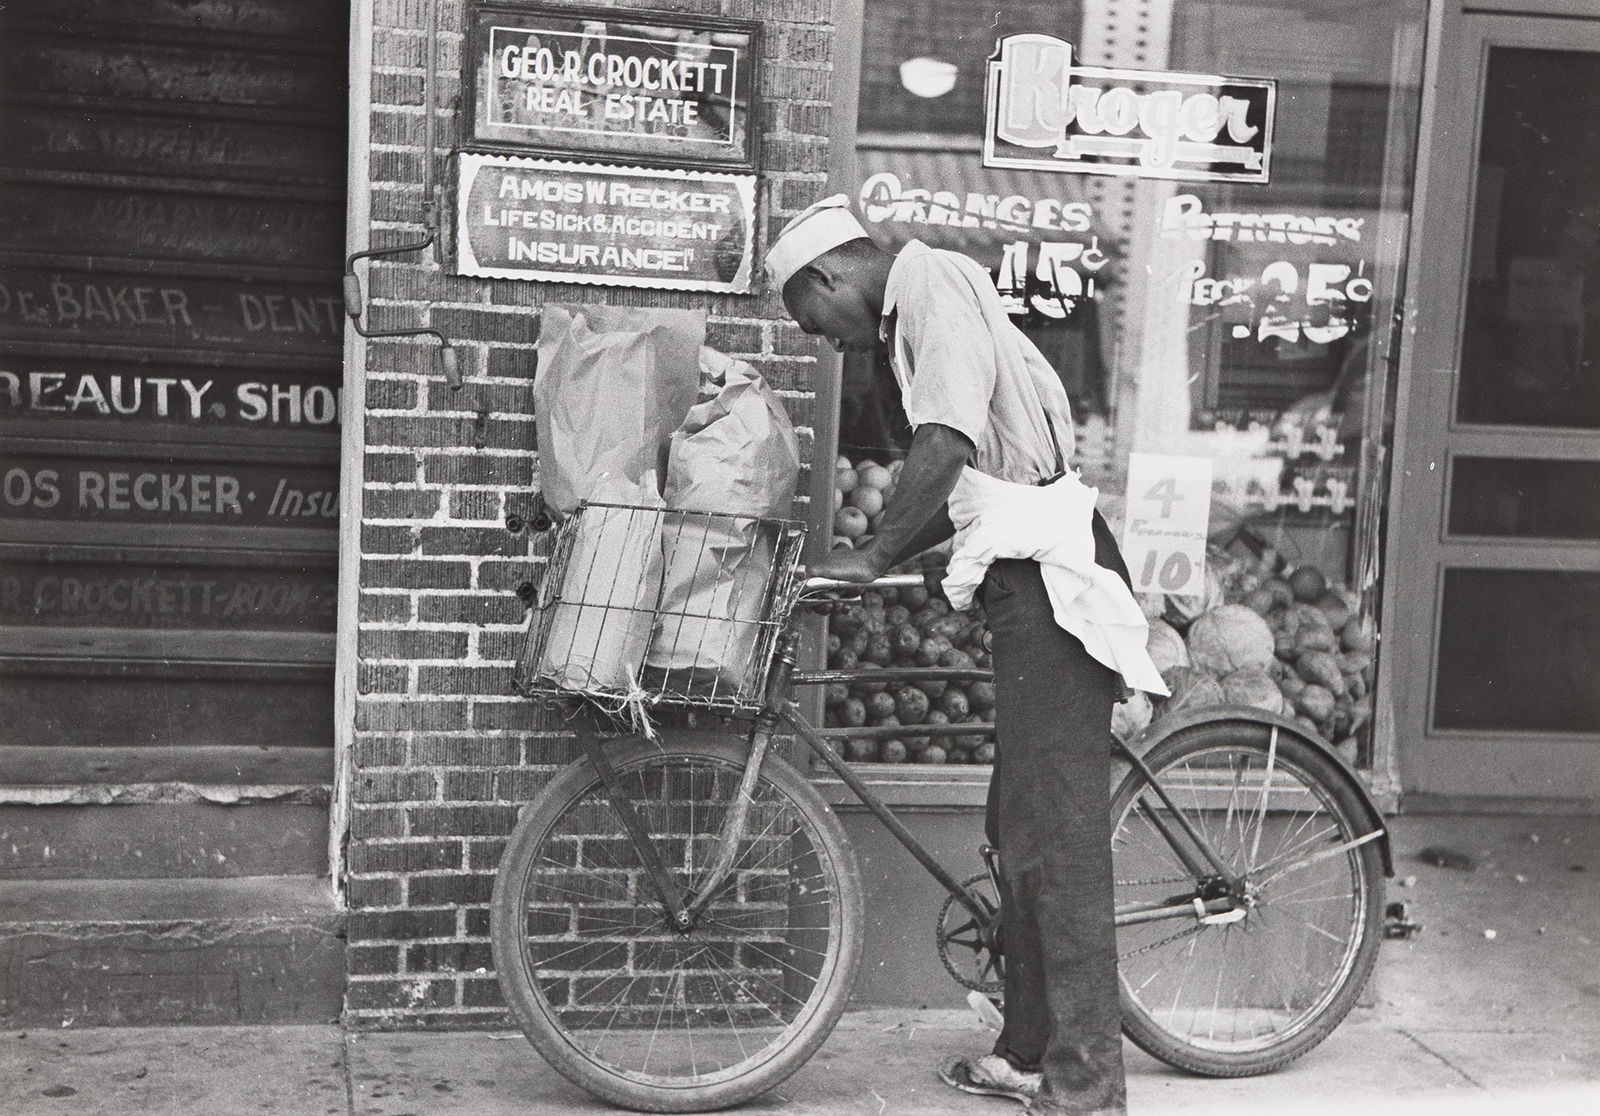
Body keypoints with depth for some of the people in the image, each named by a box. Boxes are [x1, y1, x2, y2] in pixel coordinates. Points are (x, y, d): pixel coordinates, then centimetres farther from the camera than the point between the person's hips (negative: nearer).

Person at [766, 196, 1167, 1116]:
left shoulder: (933, 285, -9)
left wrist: (873, 556, -13)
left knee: (1057, 837, -8)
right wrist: (879, 561, 18)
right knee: (1023, 830, 16)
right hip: (1032, 584, 11)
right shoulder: (922, 305, 22)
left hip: (1048, 583, -11)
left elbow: (946, 444, -22)